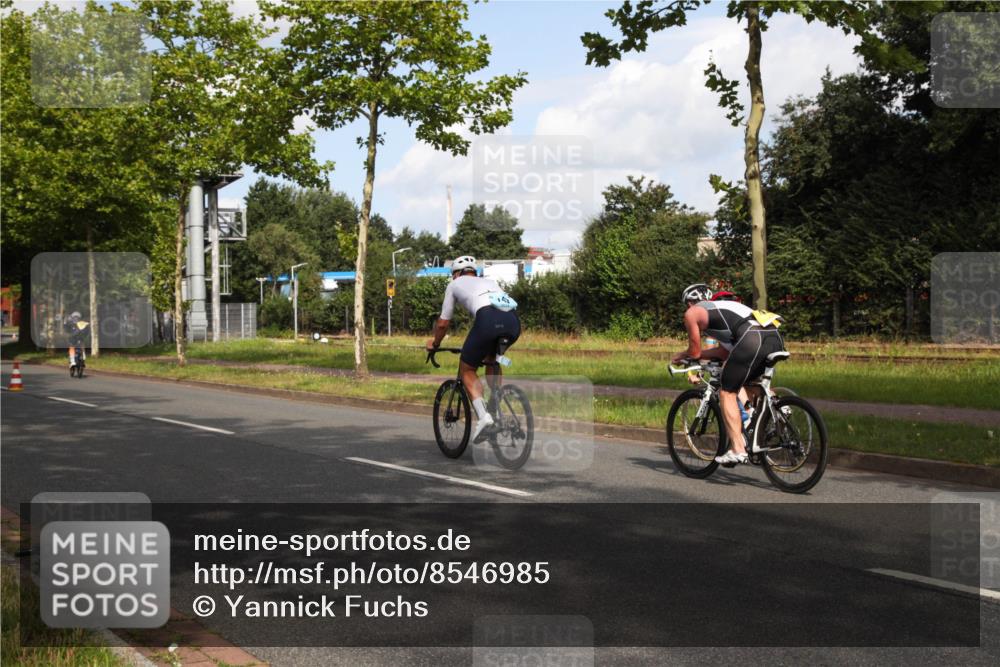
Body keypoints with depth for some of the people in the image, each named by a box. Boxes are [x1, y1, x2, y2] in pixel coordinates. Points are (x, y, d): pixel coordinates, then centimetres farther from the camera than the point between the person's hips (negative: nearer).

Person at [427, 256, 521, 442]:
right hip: (514, 321, 5)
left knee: (467, 369, 14)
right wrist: (486, 346, 57)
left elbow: (443, 323, 30)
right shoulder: (490, 282, 40)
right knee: (491, 359, 33)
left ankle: (482, 415, -9)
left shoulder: (455, 284, 28)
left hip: (487, 319, -5)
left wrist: (435, 343, 48)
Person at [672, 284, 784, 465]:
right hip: (775, 338, 8)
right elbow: (725, 351, 38)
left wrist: (682, 356, 41)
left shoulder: (692, 313, 18)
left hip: (751, 340, -8)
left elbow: (695, 352, 19)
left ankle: (738, 450, -2)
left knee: (727, 392, 5)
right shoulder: (724, 306, 39)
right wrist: (688, 355, 44)